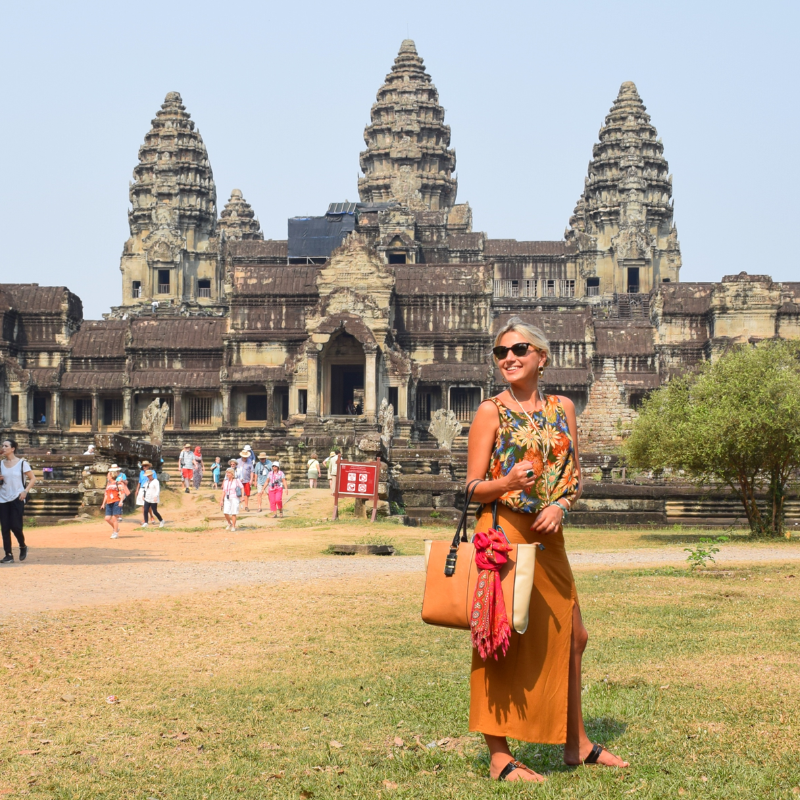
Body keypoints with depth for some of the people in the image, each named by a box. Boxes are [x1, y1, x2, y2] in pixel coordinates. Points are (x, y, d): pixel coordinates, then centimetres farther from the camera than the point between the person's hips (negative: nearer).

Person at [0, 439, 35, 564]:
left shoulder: (22, 463, -3)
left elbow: (33, 479, 0)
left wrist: (25, 491, -12)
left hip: (17, 499, -4)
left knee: (15, 526, -9)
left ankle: (23, 547, 19)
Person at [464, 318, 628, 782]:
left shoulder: (563, 408, 10)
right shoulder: (491, 411, -3)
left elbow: (576, 474, 12)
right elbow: (473, 485, -5)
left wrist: (561, 505, -8)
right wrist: (507, 483, -26)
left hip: (548, 536, 6)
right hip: (503, 532, -5)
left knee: (569, 635, 12)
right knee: (502, 639, -4)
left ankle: (576, 743, 27)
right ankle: (499, 756, 2)